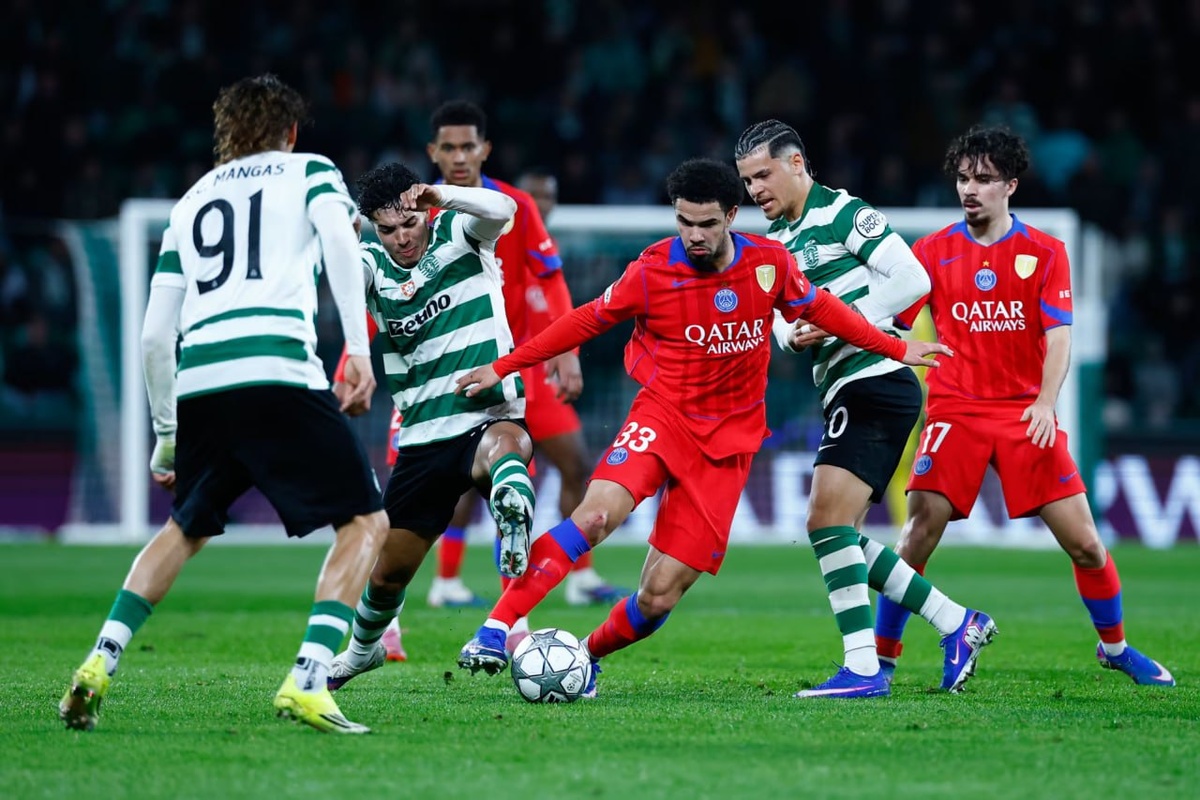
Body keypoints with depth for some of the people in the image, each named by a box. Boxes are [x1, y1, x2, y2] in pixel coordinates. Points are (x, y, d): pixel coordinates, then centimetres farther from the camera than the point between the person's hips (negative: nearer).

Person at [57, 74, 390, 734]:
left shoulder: (192, 201, 28)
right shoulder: (310, 171, 18)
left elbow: (154, 336, 24)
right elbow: (339, 240, -5)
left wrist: (167, 434, 33)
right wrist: (358, 349, -12)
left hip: (198, 384, 5)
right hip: (279, 370, -5)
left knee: (185, 527, 27)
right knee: (366, 522, 4)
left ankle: (99, 665, 14)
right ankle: (306, 681, -13)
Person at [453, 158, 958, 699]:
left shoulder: (769, 263, -4)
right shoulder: (653, 270, -8)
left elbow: (821, 310, 14)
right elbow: (587, 321, 4)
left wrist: (895, 349, 18)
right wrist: (503, 368, 4)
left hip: (727, 443, 2)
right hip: (662, 415, -2)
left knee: (659, 597, -6)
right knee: (598, 513, -32)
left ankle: (585, 658, 22)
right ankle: (495, 629, -30)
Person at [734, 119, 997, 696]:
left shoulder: (845, 215, -8)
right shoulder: (774, 243, 18)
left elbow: (912, 279, -14)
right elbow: (780, 319, 19)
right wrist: (792, 334, -4)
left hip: (875, 382, -10)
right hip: (844, 391, 10)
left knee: (828, 521, -16)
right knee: (837, 532, 10)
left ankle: (863, 668, -16)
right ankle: (957, 624, 16)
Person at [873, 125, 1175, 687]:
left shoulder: (1045, 253, 3)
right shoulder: (933, 251, 4)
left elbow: (1059, 336, -4)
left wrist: (1046, 401, -20)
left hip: (1026, 414, 0)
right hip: (955, 410, 0)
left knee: (1084, 542, -2)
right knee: (919, 534, -15)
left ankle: (1115, 647, 21)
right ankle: (879, 658, -3)